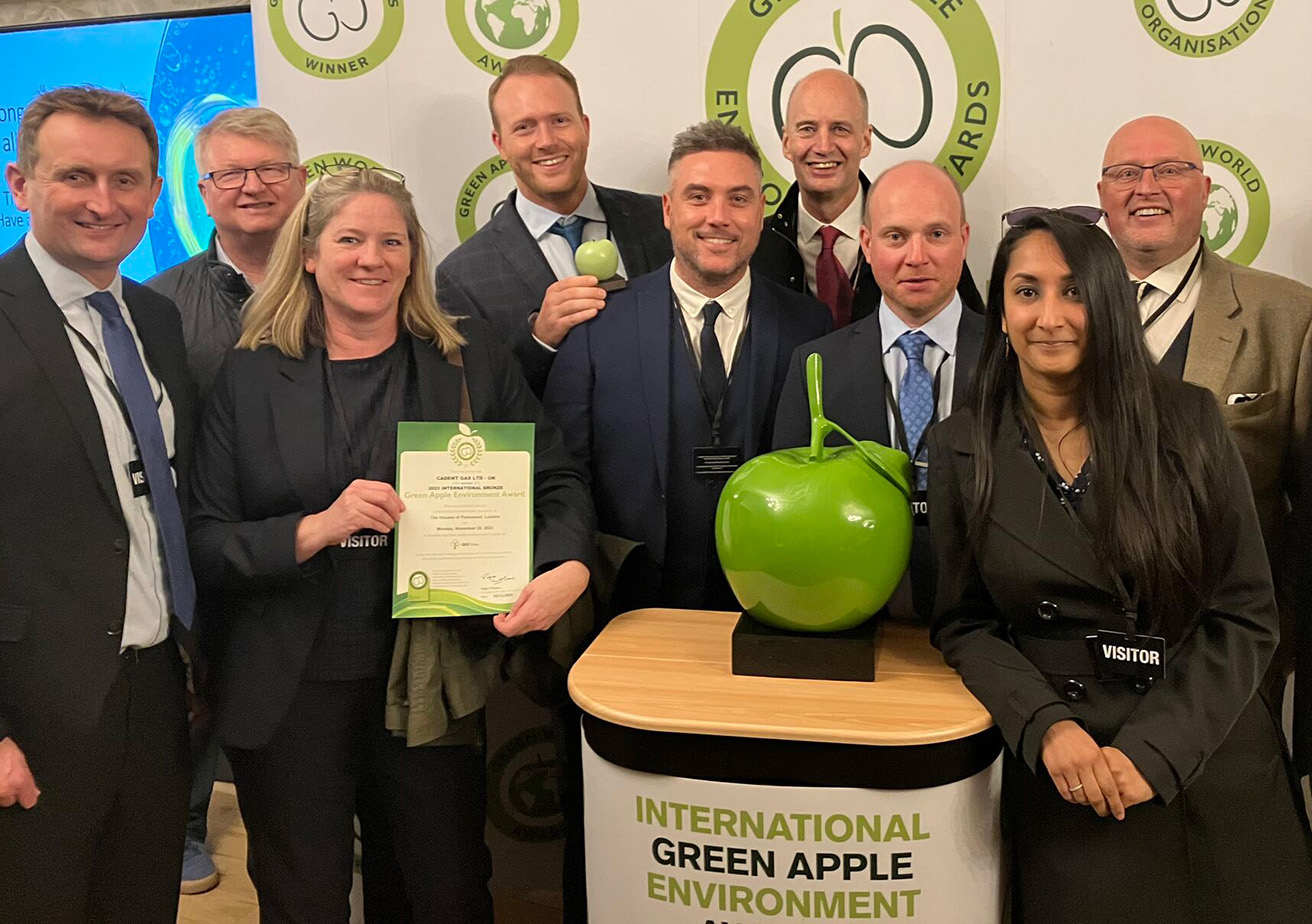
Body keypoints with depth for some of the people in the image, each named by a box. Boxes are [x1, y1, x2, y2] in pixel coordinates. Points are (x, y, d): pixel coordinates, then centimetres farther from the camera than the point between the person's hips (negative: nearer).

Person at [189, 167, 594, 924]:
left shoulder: (472, 358, 2)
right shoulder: (252, 377, 0)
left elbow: (557, 482, 0)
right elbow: (206, 544, -4)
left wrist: (567, 570, -20)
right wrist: (317, 528, -20)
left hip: (430, 688, 1)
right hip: (288, 693, 0)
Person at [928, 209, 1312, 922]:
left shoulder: (1188, 421, -5)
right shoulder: (961, 448, -3)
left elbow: (1246, 614, -5)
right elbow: (962, 623, 0)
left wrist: (1152, 752, -15)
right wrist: (1047, 728, -16)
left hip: (1213, 773, 0)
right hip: (1064, 788, 0)